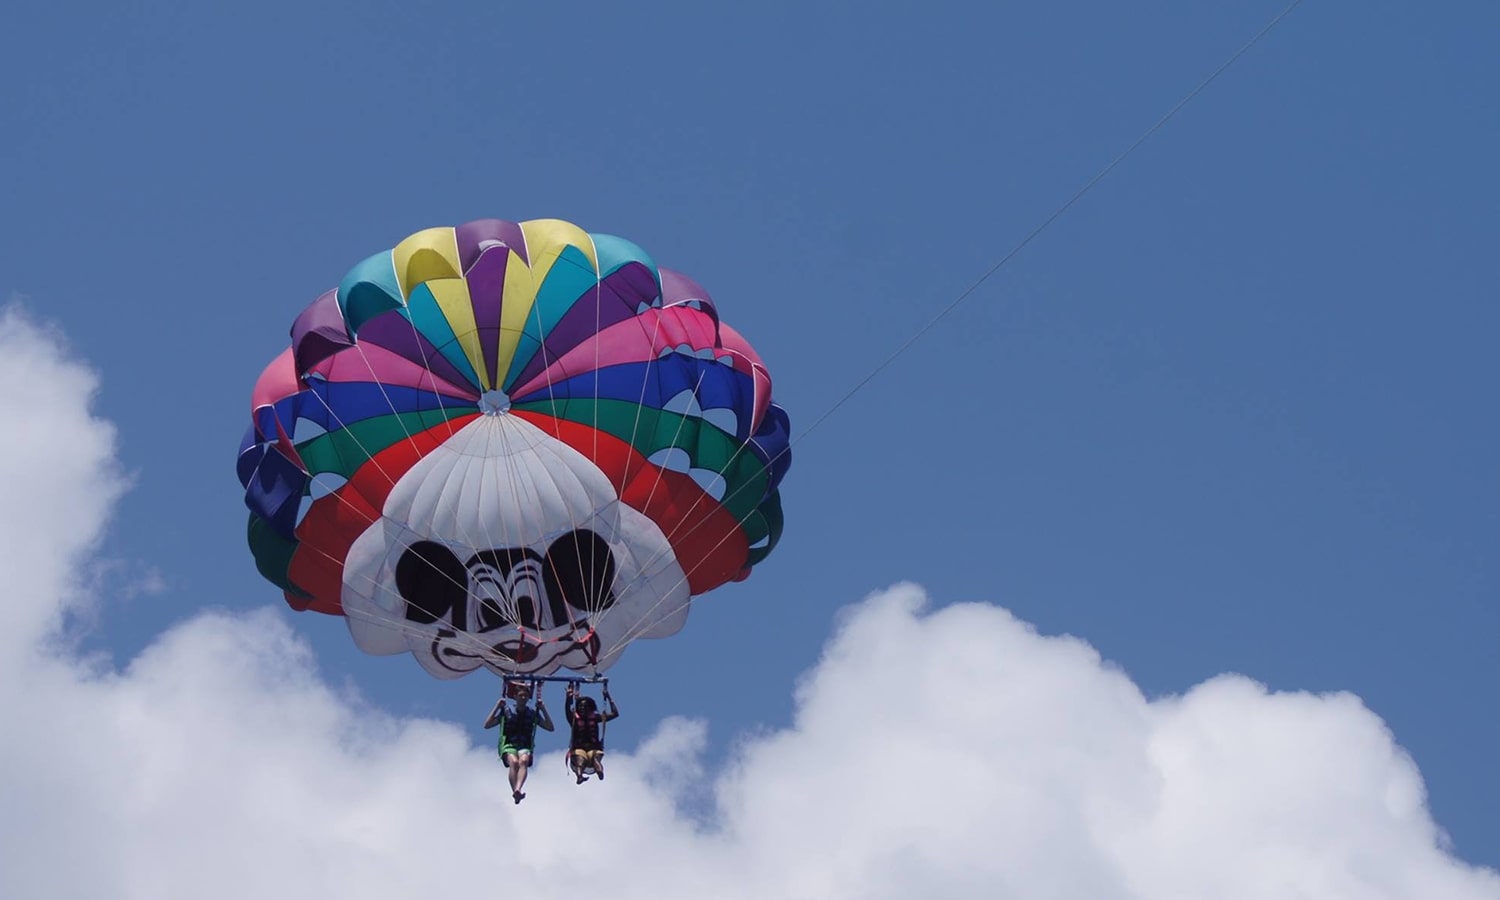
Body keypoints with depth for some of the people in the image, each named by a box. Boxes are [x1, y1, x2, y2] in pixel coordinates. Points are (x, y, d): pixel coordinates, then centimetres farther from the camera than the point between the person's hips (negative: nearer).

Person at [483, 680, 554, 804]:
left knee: (523, 761, -35)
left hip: (525, 747, 0)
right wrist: (497, 707, -2)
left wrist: (543, 709, 1)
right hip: (508, 746, 0)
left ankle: (517, 790, -56)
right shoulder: (506, 712, 10)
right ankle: (516, 792, -46)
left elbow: (550, 727, 9)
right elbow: (487, 725, 5)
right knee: (514, 762, -35)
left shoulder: (533, 714, 14)